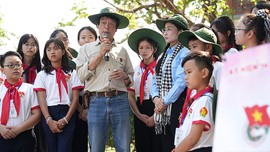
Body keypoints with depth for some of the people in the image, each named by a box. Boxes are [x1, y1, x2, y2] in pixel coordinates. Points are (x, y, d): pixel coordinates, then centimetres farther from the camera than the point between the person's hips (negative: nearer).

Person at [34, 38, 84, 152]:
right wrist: (49, 120, -13)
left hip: (67, 114, -1)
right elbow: (41, 99, 0)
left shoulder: (72, 74, 9)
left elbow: (75, 98, 2)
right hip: (48, 114, 1)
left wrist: (66, 119, -11)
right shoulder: (42, 75, 10)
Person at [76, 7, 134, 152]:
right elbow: (81, 75, -2)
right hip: (97, 102, -1)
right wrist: (100, 54, -4)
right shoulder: (86, 49, 11)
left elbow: (131, 78, 18)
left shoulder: (122, 50, 16)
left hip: (120, 101, 1)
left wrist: (124, 76, -5)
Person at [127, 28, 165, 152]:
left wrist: (156, 116, -12)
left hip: (156, 110, -4)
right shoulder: (135, 70, 10)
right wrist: (139, 115, -4)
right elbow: (130, 96, 8)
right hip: (140, 112, 4)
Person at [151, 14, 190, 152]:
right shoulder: (164, 55, 20)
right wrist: (156, 98, -2)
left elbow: (181, 81, -14)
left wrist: (166, 101, -13)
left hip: (177, 103, -7)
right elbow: (155, 80, 17)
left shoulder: (184, 52, -5)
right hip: (162, 107, 8)